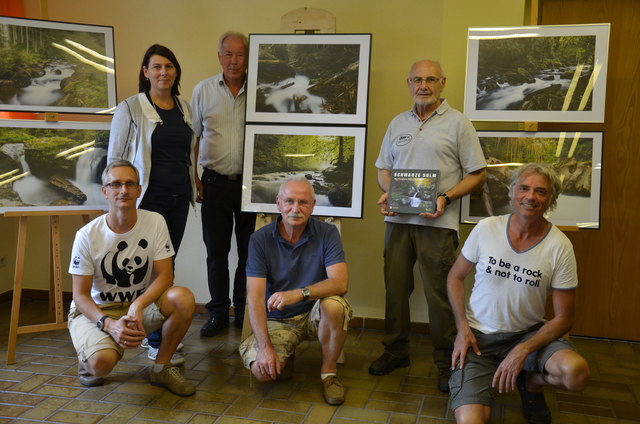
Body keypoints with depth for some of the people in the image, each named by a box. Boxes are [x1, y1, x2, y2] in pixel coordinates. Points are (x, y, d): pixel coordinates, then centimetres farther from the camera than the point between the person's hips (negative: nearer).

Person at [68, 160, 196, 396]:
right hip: (96, 310, -2)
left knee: (183, 298, -27)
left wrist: (137, 306, -29)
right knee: (102, 362, -32)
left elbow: (165, 276, -11)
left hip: (141, 305, 3)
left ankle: (162, 368, -5)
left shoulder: (155, 222, -10)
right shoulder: (87, 235, -14)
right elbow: (81, 295, -11)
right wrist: (109, 324, -29)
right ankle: (88, 356, 9)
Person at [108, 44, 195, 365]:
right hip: (149, 198, -5)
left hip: (179, 197, 6)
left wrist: (194, 185, 16)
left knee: (167, 264, 11)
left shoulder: (184, 108, 12)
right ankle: (157, 344, 3)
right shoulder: (130, 109, -5)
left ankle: (155, 331, 25)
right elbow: (114, 157, -3)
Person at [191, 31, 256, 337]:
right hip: (215, 182, 1)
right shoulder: (203, 90, 4)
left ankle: (245, 312, 23)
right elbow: (193, 137, 7)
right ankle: (218, 313, 22)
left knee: (249, 251, 8)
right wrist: (193, 177, 1)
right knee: (216, 251, 8)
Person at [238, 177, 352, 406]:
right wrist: (265, 347, -25)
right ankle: (286, 357, 14)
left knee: (334, 305, -34)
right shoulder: (260, 239, -10)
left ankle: (329, 371, -8)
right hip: (277, 320, 0)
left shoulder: (327, 233, -10)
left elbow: (340, 283, -22)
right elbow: (255, 297, -15)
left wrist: (300, 293, -38)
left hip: (314, 314, 0)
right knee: (262, 370, -25)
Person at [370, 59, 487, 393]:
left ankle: (446, 361, 13)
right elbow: (383, 168, 20)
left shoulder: (457, 122, 1)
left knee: (439, 293, -1)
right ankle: (395, 351, 25)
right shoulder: (398, 123, 15)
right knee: (395, 287, 9)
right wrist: (387, 192, -1)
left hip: (437, 222, -4)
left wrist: (446, 197, -14)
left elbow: (477, 174, 0)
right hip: (398, 218, 5)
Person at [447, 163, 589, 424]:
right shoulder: (486, 229, -7)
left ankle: (531, 383, 6)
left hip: (529, 333, 1)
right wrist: (462, 327, -8)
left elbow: (563, 318, -6)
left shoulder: (560, 246, -9)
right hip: (478, 335, -1)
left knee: (576, 372, -30)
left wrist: (523, 351, -19)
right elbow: (455, 277, 6)